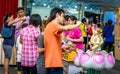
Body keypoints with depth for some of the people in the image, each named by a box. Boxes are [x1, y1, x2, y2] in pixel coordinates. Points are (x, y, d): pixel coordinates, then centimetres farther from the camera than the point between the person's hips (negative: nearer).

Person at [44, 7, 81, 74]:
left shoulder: (50, 26, 19)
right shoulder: (53, 25, -12)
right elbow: (66, 28, -31)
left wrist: (63, 47, 12)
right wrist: (77, 25, -14)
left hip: (52, 62, 10)